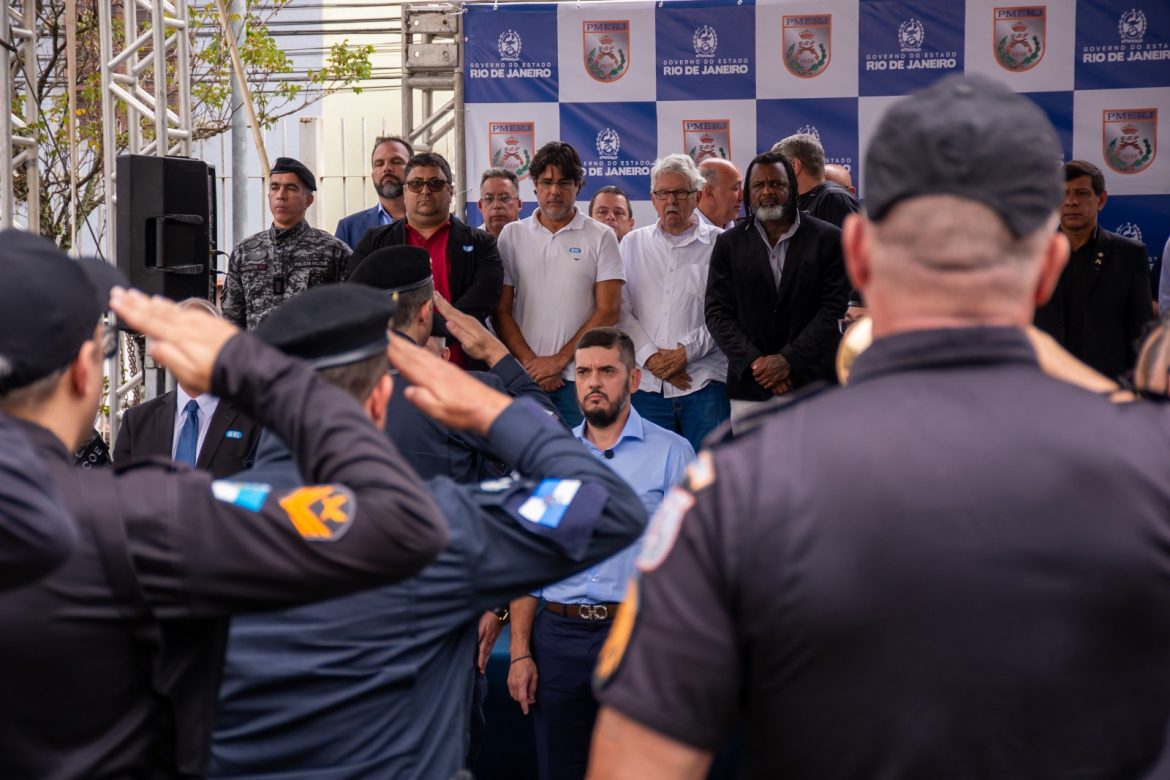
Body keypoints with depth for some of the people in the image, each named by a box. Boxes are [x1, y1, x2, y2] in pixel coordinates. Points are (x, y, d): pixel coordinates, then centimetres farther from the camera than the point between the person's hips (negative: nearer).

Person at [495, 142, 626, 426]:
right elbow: (501, 311, 6)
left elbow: (609, 311, -2)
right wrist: (530, 363, -5)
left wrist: (560, 359, -7)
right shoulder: (511, 235, 9)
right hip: (524, 376, 2)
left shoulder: (601, 237, 4)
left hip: (581, 378, -1)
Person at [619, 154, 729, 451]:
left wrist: (686, 352, -12)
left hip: (704, 382, -2)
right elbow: (621, 310, 6)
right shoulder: (633, 244, 13)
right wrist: (650, 357, -7)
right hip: (647, 384, 3)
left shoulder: (719, 245, 3)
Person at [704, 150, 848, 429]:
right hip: (749, 389, 2)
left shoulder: (828, 239, 4)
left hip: (812, 383, -1)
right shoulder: (729, 243, 10)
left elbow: (833, 309, -2)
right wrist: (754, 362, -9)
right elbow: (717, 312, 5)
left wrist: (788, 360, -10)